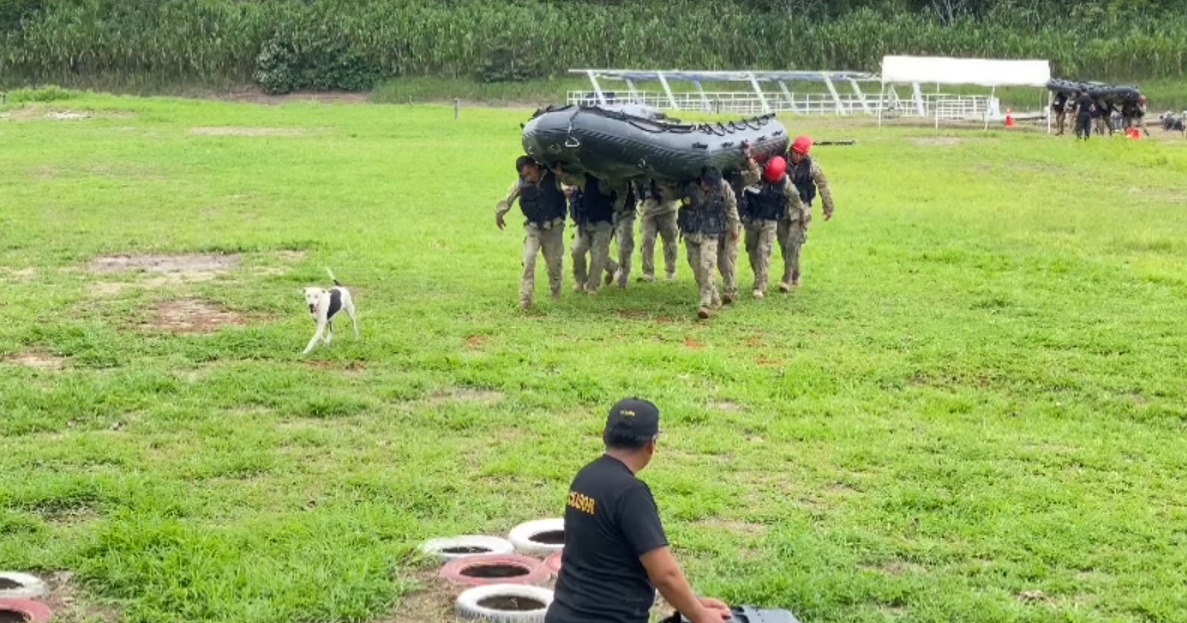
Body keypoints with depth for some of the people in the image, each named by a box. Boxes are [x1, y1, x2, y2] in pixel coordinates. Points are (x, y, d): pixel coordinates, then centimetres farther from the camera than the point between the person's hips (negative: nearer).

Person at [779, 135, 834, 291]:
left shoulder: (811, 166, -6)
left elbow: (823, 186, 4)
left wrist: (828, 208, 9)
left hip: (801, 209, -3)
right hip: (782, 207, 3)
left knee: (793, 244, -13)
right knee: (784, 244, 7)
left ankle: (787, 279, -12)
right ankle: (795, 277, 21)